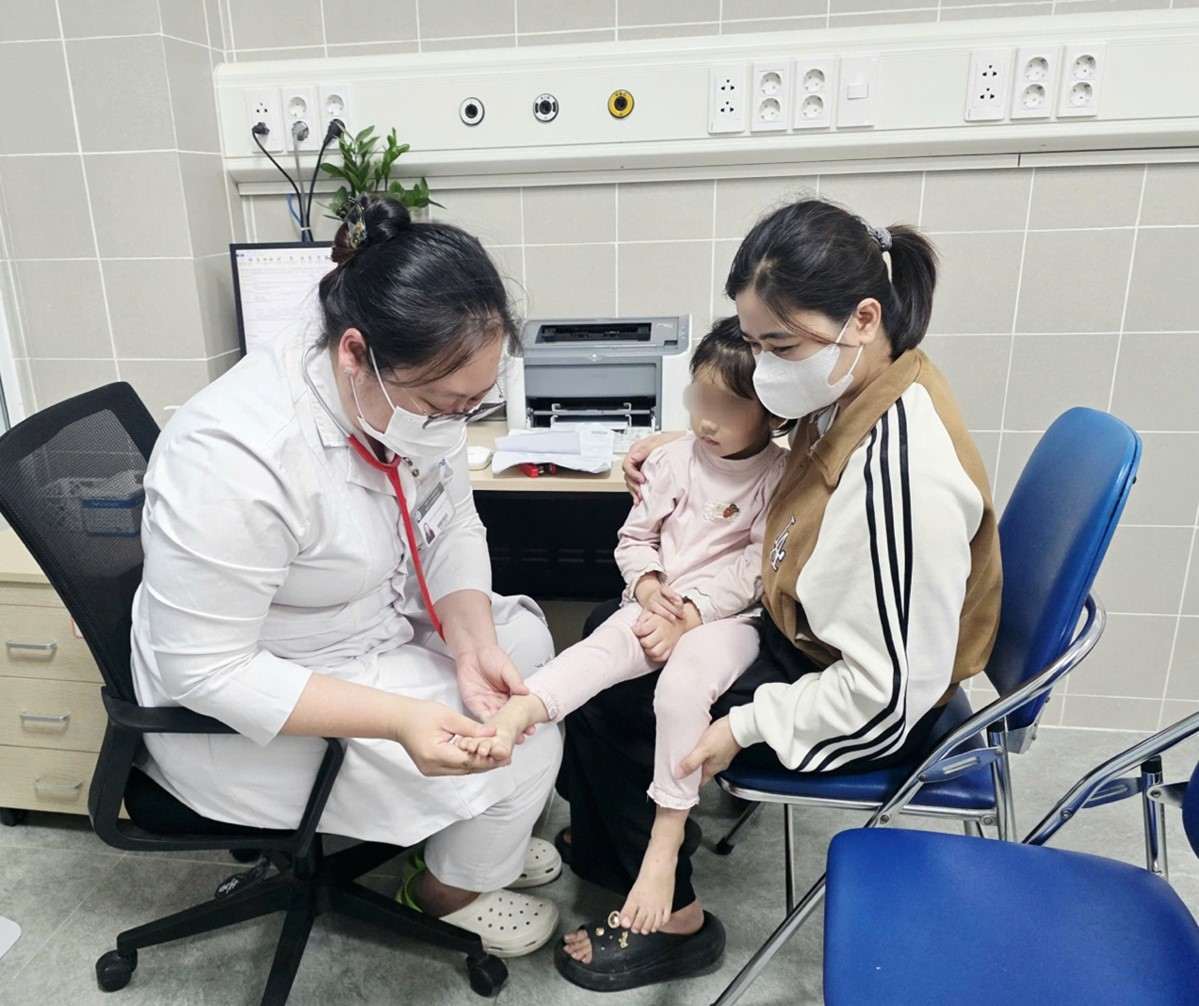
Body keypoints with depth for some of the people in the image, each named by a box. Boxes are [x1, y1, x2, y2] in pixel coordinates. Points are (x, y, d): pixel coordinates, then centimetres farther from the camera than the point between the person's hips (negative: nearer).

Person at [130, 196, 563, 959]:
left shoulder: (413, 392, -13)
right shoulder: (236, 459, -35)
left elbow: (453, 530, -3)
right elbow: (205, 672, -29)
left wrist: (473, 642, -19)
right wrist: (398, 719, -36)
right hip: (243, 711, -7)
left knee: (523, 638, 8)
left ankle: (486, 833, 31)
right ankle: (451, 891, 24)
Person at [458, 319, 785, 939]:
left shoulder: (780, 477, -4)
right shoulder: (673, 458, 9)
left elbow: (759, 566, -11)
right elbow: (635, 537, 13)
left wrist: (692, 615, -18)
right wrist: (648, 584, -7)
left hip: (728, 612, -4)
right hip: (661, 602, 5)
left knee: (682, 684, -31)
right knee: (599, 650, -27)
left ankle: (663, 845, -23)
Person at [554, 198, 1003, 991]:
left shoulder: (901, 468, -35)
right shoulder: (856, 388, -9)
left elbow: (892, 692, -29)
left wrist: (746, 724, -23)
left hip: (871, 710, -9)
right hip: (809, 635, 9)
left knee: (603, 712, -4)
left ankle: (672, 919, 19)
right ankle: (609, 841, 34)